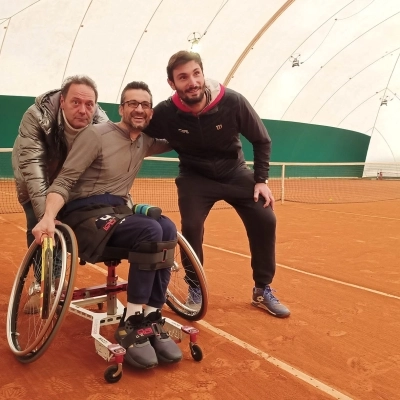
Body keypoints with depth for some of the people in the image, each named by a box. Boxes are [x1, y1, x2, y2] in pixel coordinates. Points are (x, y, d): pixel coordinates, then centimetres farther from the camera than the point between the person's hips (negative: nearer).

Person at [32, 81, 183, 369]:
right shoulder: (96, 135, -8)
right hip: (84, 212, -6)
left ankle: (152, 319, -20)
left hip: (119, 210, 6)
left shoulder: (145, 142, 12)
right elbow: (63, 182, -12)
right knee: (151, 232, -32)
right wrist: (49, 217, -29)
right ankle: (131, 323, -22)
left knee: (167, 228, -26)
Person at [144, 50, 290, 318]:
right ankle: (196, 290, 6)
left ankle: (263, 291, 9)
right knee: (191, 226, -20)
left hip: (235, 171, 1)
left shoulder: (232, 102, -25)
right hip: (196, 176, -1)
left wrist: (261, 180, -11)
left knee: (265, 220, -9)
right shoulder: (165, 113, -25)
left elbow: (261, 140, -9)